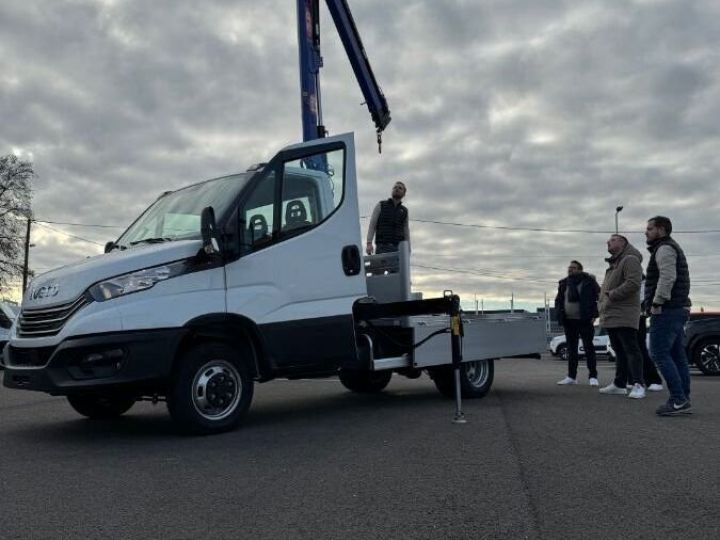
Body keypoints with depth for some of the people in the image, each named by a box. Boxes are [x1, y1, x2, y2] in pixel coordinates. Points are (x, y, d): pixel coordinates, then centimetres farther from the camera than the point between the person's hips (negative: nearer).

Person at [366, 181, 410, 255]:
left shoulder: (404, 211, 19)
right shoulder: (380, 205, 11)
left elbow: (406, 232, 16)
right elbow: (372, 225, 4)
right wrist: (369, 243, -10)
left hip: (398, 248, 3)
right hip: (382, 247, -3)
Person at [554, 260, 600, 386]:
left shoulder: (588, 281, -3)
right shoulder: (564, 283, 12)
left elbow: (598, 297, -6)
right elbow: (558, 300, 18)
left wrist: (594, 315, -13)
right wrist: (559, 315, 5)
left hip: (584, 320, -5)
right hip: (568, 321, 5)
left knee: (589, 348, -3)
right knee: (571, 349, 8)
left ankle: (592, 377, 1)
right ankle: (571, 377, 13)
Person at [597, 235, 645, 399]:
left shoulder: (630, 260, -8)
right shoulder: (613, 264, 24)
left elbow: (633, 283, -22)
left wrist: (612, 295, -17)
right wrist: (604, 300, 13)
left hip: (624, 316, -10)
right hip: (611, 316, 10)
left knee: (631, 350, -10)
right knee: (619, 352, 13)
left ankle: (638, 385, -10)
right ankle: (619, 385, 17)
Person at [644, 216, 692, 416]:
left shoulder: (664, 248, -9)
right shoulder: (673, 248, 24)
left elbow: (668, 277, -23)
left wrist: (657, 302, -21)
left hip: (667, 310, -11)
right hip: (678, 309, 11)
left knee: (660, 354, -12)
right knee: (677, 355, 9)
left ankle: (679, 400, -14)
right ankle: (683, 402, 10)